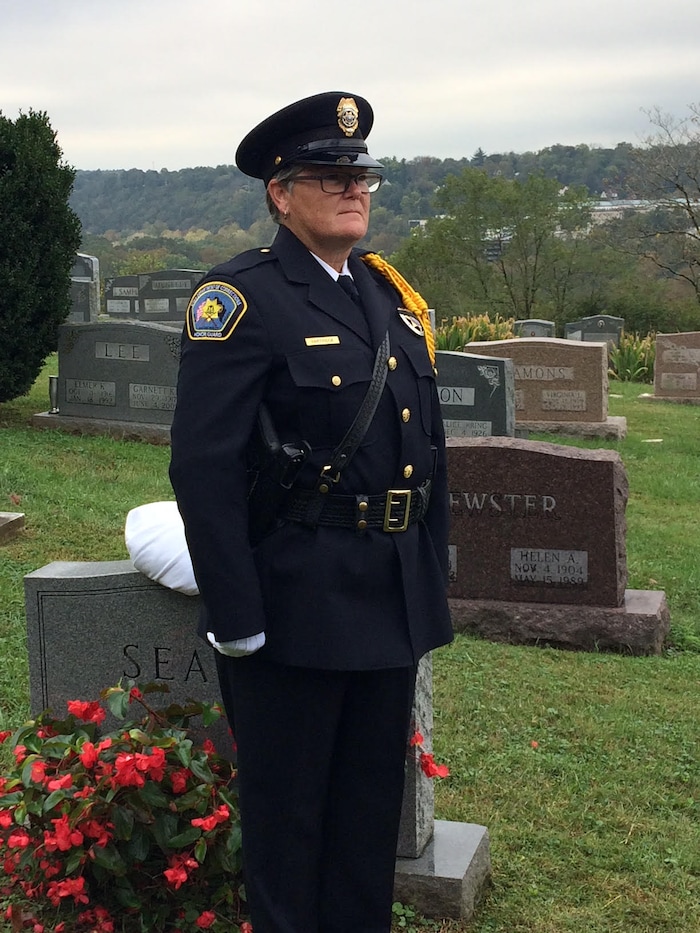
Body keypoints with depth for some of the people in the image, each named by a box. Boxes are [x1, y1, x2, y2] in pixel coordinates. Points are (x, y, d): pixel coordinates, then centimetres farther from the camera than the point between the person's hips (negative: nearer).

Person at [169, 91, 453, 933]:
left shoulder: (393, 296, 10)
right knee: (286, 809, 10)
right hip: (296, 606, -7)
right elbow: (203, 467, -19)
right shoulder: (241, 298, -13)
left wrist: (432, 578, 13)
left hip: (395, 606, 7)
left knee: (373, 800, 19)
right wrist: (235, 619, -19)